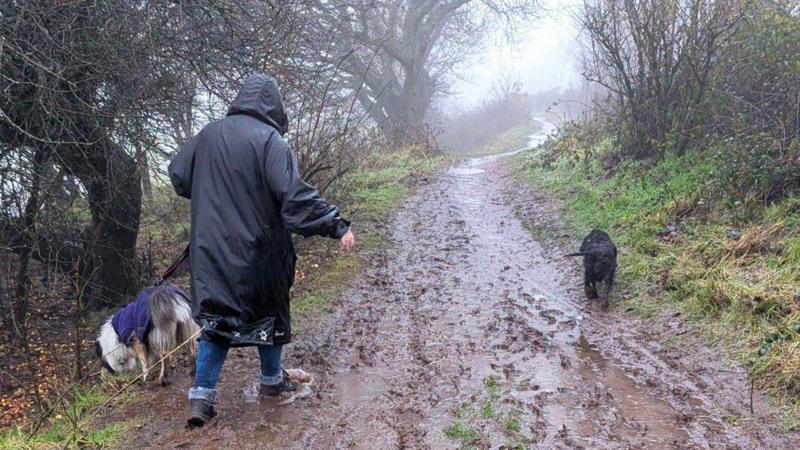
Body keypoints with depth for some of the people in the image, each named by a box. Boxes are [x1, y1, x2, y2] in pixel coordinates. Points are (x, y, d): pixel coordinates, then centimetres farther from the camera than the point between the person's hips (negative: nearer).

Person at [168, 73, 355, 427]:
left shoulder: (208, 135, 2)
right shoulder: (268, 140, -16)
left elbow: (178, 175, 14)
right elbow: (295, 195, -24)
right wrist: (337, 226, -22)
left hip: (211, 249, 5)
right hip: (257, 250, -4)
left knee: (216, 316, 13)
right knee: (268, 310, 16)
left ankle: (201, 396, 8)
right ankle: (271, 379, 33)